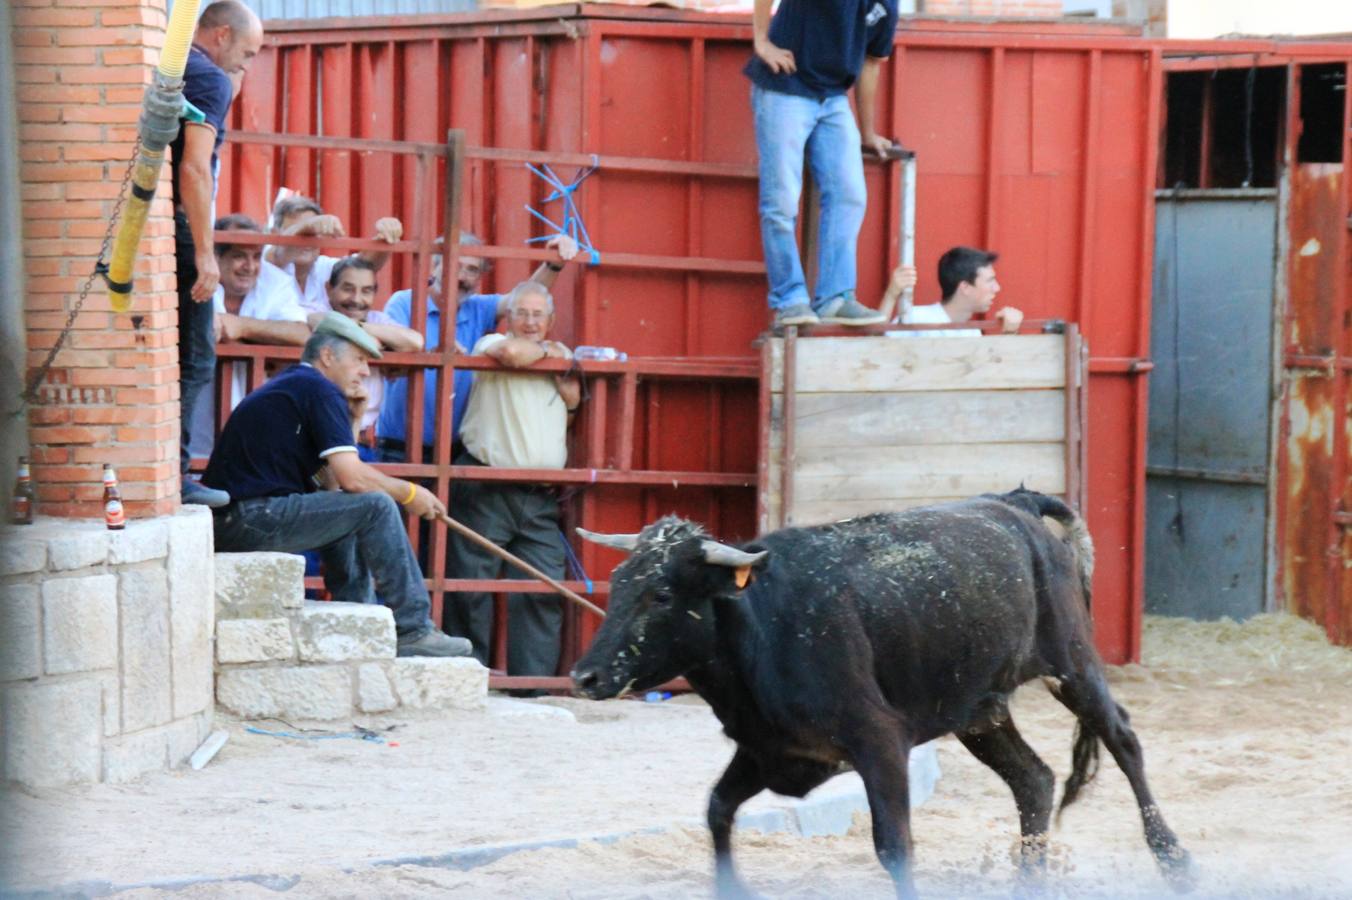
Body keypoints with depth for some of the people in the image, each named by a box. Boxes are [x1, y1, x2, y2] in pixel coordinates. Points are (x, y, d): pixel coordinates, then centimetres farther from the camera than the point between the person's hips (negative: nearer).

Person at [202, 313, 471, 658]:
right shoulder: (321, 390, -6)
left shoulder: (288, 384, 24)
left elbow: (332, 477, 24)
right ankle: (413, 632, -7)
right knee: (376, 507, -11)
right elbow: (352, 478, -14)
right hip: (252, 520, -10)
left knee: (349, 514, 26)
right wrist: (409, 493, -1)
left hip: (227, 520, 10)